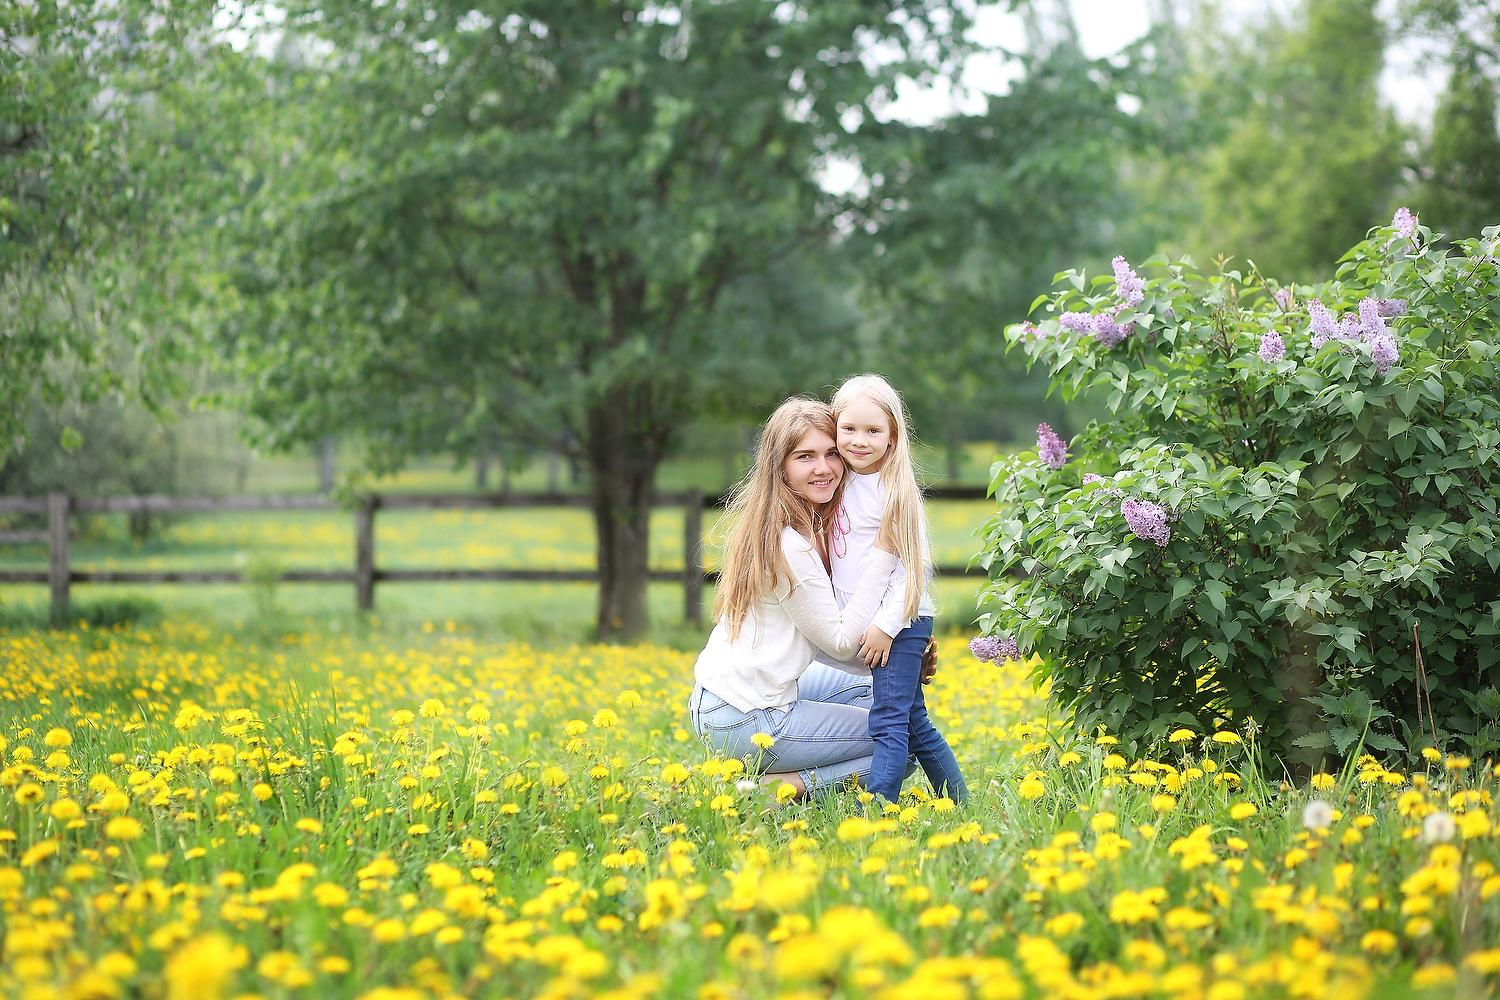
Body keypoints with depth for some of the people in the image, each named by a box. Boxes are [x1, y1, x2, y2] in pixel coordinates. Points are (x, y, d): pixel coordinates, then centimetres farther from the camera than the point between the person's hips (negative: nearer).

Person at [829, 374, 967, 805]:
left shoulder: (893, 490, -12)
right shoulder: (843, 483, 9)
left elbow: (911, 566, -14)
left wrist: (886, 626, -18)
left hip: (899, 623, -8)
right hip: (866, 623, 8)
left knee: (889, 723, -13)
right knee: (914, 723, 13)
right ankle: (960, 804, 21)